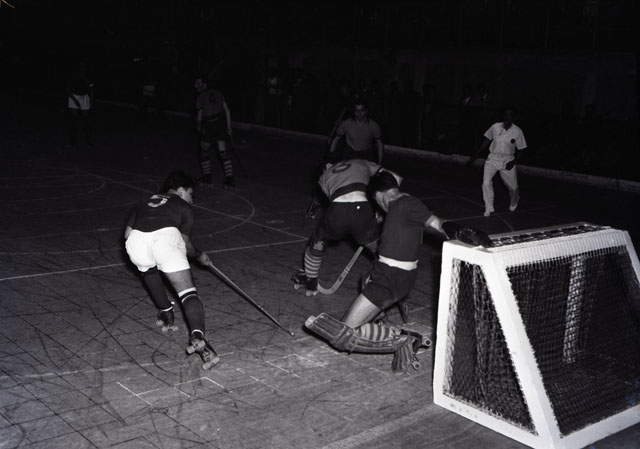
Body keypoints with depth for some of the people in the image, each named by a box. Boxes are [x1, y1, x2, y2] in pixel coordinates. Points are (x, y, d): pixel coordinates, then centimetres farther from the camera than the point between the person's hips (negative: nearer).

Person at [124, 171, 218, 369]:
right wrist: (200, 256, 43)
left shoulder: (144, 203, 38)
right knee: (188, 292, -7)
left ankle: (165, 313, 42)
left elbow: (127, 233, 27)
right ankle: (197, 336, -30)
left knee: (149, 270, 37)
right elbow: (186, 244, 24)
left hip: (136, 241, 4)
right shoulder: (184, 207, 28)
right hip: (165, 236, -3)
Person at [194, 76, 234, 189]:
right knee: (223, 152, 8)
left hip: (208, 128, -5)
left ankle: (207, 177, 21)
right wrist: (229, 126, 10)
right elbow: (227, 110, 5)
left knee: (204, 151, 17)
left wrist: (198, 127, 13)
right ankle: (230, 180, 0)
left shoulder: (200, 97, -11)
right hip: (221, 125, 5)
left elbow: (199, 116, -8)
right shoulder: (218, 93, 5)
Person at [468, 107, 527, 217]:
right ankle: (489, 209, 1)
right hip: (493, 158, 1)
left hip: (507, 160, 0)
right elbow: (487, 141, 6)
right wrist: (475, 155, 7)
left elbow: (520, 149, -1)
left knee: (513, 187, 8)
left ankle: (513, 204, 43)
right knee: (486, 183, -15)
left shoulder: (517, 131, -10)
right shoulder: (495, 127, -7)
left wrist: (514, 162, -14)